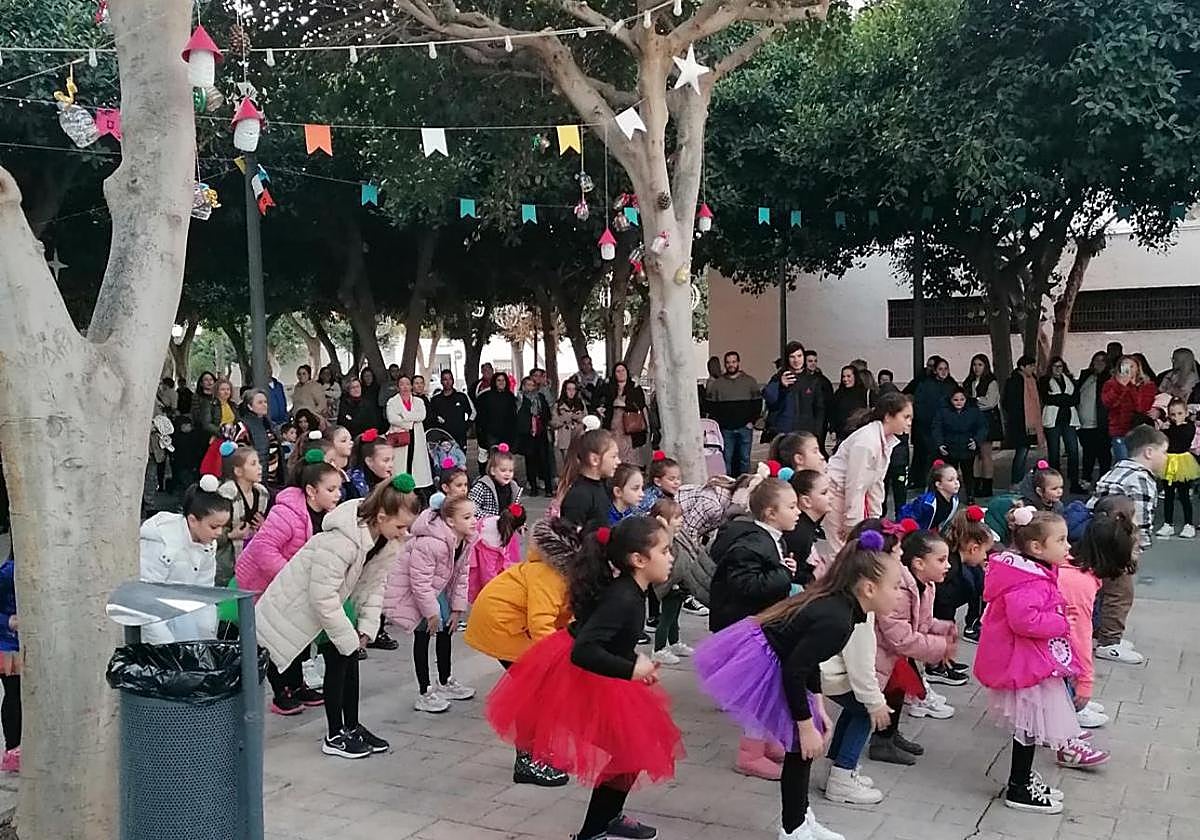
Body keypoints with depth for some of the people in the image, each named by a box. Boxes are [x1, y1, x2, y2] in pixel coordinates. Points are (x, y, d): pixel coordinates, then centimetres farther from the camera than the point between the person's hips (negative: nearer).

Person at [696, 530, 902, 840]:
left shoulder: (835, 603, 2)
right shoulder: (837, 621, -26)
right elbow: (794, 672, -25)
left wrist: (818, 709, 15)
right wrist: (807, 727, -17)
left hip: (761, 657, 9)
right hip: (758, 666, -9)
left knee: (807, 739, 16)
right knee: (803, 744, 1)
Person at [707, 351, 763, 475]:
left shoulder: (750, 381, 7)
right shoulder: (717, 383, 7)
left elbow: (758, 403, 6)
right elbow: (711, 405, 6)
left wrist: (752, 421, -3)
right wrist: (718, 423, -3)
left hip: (745, 428, 0)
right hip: (725, 429, 0)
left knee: (744, 458, 4)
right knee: (726, 459, -2)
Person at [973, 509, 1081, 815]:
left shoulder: (1036, 573, 7)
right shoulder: (1029, 581, -26)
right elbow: (1024, 619, -38)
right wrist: (1061, 624, -24)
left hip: (1033, 660, 10)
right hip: (1026, 663, -10)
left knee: (1029, 726, 21)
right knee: (1030, 727, 2)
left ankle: (1024, 778, 36)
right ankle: (1018, 790, 15)